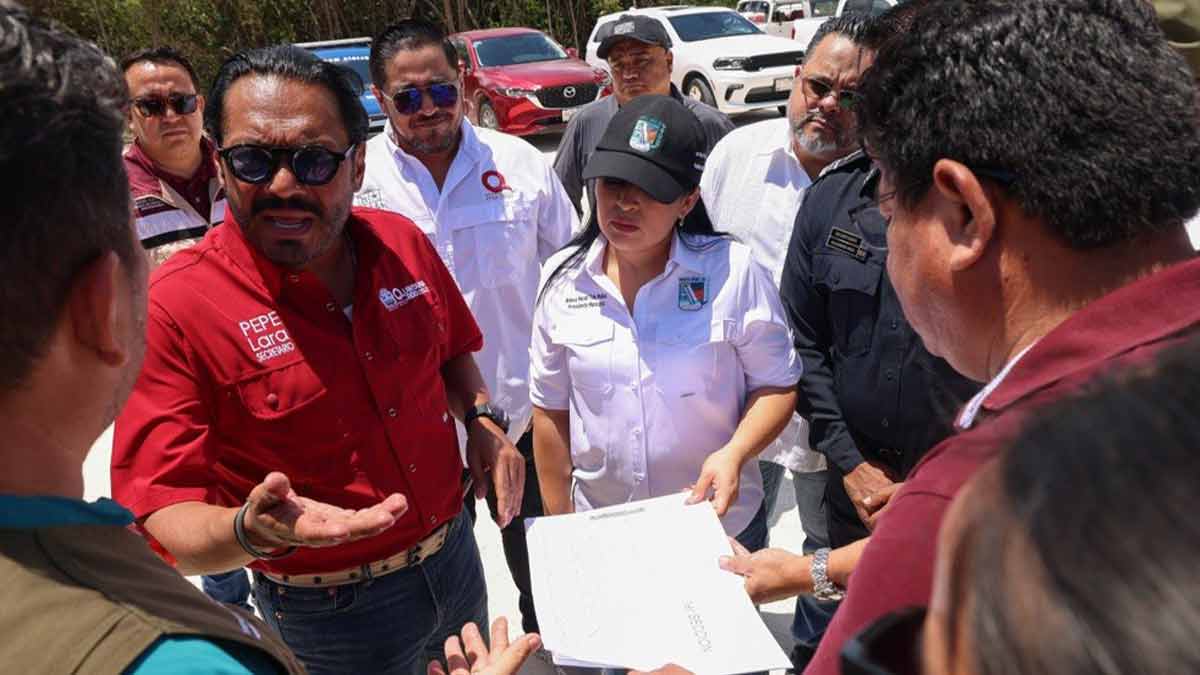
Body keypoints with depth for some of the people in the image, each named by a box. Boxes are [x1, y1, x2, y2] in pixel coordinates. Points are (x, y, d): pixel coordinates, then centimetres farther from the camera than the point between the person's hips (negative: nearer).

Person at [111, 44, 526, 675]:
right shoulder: (174, 307, -22)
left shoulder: (402, 242, -6)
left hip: (456, 556, 5)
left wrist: (483, 425, -6)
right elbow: (161, 516, -22)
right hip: (333, 619, -4)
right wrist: (250, 531, -41)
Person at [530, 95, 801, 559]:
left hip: (720, 526, -2)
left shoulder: (734, 271, -14)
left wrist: (734, 453, -25)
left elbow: (777, 385, -6)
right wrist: (561, 528, 5)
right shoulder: (563, 278, -6)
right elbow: (551, 412, 1)